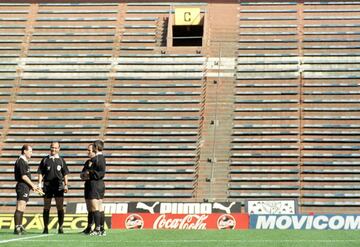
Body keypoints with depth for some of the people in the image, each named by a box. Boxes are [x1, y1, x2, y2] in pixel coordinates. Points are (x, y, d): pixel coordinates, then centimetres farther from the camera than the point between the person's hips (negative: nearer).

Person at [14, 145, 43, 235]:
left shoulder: (24, 162, 19)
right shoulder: (21, 161, -11)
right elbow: (23, 176, -17)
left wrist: (33, 186, 17)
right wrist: (33, 185, -8)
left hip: (26, 188, 10)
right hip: (22, 187, -10)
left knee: (22, 208, 11)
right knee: (20, 208, -12)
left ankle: (19, 226, 15)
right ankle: (17, 227, -14)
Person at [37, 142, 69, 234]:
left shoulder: (61, 160, 10)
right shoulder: (45, 160, 8)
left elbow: (65, 174, 10)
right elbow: (40, 173, 8)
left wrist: (66, 185, 2)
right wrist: (39, 184, -2)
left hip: (59, 186, 0)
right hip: (47, 186, 0)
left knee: (60, 207, -4)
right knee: (46, 207, 2)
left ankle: (60, 227, 2)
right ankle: (45, 228, 8)